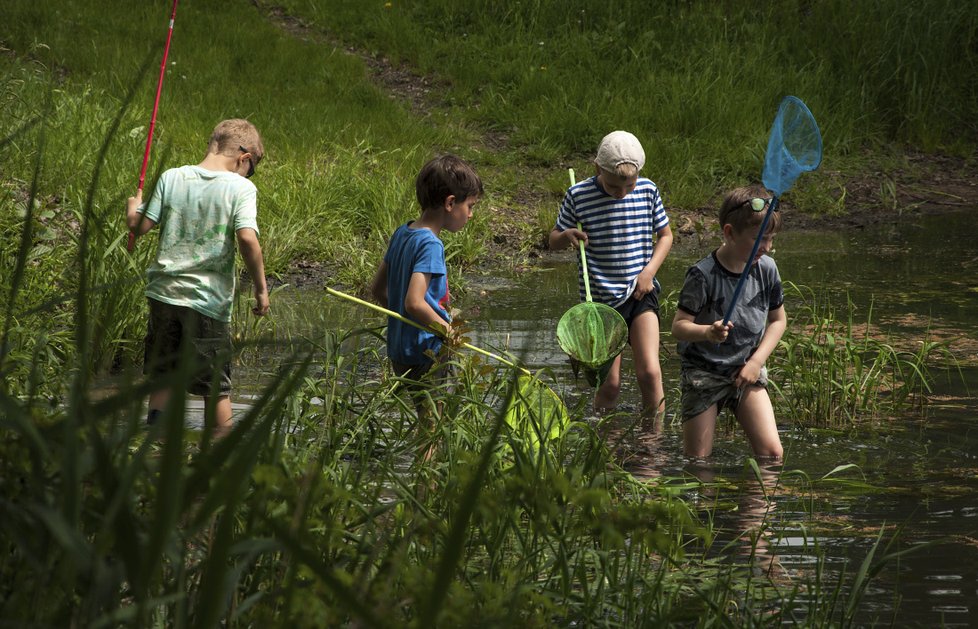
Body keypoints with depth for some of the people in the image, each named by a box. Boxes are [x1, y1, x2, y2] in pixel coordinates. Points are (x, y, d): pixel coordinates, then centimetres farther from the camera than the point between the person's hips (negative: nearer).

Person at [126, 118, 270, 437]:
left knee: (162, 377, 17)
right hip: (209, 300, -3)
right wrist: (261, 289, -9)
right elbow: (248, 239, -19)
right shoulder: (241, 188, -8)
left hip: (164, 291, 3)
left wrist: (133, 208, 24)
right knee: (217, 386, 8)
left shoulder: (172, 178, 2)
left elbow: (139, 226, 1)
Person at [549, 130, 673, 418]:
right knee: (609, 384, 1)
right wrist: (567, 237, -21)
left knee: (649, 372, -15)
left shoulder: (648, 191, -2)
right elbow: (553, 239, 3)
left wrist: (649, 271, -4)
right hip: (600, 298, -1)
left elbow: (665, 235, 12)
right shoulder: (578, 195, -8)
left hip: (641, 294, 1)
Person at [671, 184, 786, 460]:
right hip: (703, 372, -3)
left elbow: (778, 320, 11)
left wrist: (757, 360, -2)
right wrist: (708, 332, -38)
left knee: (772, 453, -10)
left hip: (747, 373, 4)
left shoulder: (766, 269, -3)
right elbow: (679, 326, -17)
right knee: (697, 459, -1)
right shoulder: (704, 275, -18)